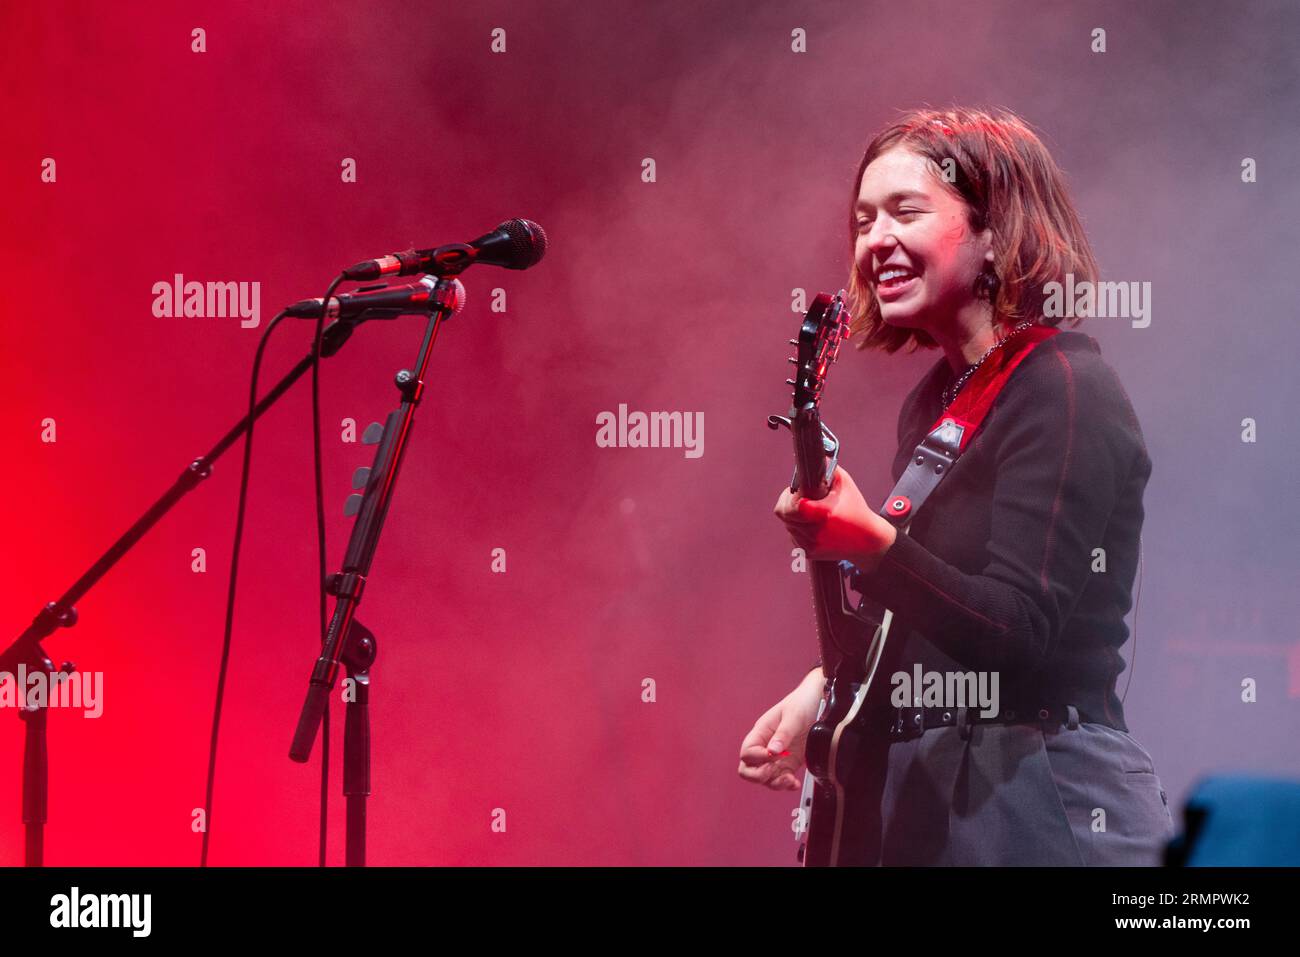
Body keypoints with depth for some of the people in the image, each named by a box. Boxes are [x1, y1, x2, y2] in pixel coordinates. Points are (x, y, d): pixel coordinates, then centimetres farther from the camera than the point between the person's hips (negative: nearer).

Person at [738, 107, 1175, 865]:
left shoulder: (1062, 390, -15)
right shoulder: (936, 396, 11)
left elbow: (1017, 632, -24)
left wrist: (872, 545, -35)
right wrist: (823, 688, 9)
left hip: (1043, 806, -8)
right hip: (924, 792, 8)